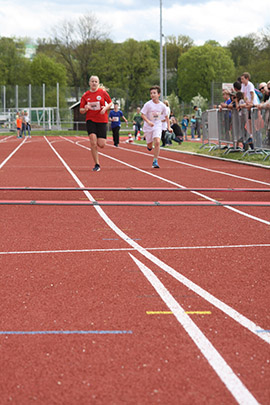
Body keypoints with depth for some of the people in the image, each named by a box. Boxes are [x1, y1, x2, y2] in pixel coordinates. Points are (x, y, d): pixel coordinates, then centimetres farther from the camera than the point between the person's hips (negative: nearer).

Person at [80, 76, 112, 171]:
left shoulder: (103, 92, 0)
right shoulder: (85, 95, 2)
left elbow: (110, 103, 10)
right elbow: (81, 111, 6)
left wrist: (105, 108, -11)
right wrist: (85, 109, -17)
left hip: (102, 121, 0)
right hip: (90, 120, 0)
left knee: (101, 145, -5)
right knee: (93, 143, -15)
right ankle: (97, 164, -5)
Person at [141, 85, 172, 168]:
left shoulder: (162, 106, -4)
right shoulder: (148, 104, -12)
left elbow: (166, 116, 9)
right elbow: (142, 115, -11)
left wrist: (169, 127, 2)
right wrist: (148, 121, -28)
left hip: (158, 126, 0)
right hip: (148, 127, 0)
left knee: (157, 142, -21)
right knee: (150, 147, 7)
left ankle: (155, 161, -11)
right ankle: (149, 145, 48)